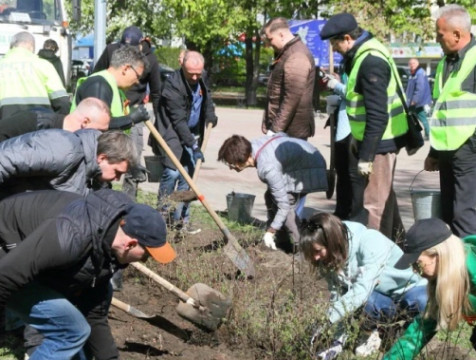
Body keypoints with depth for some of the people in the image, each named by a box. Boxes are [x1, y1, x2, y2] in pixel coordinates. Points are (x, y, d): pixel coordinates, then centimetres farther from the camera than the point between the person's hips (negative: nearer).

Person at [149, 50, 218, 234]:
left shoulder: (200, 83, 5)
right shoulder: (173, 85, -20)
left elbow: (207, 101, 26)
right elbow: (179, 120, -23)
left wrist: (210, 118, 6)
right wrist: (193, 146, -25)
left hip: (191, 135, 7)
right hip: (171, 135, -7)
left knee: (187, 177, 3)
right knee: (172, 172, -18)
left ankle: (180, 219, 9)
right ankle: (162, 213, -1)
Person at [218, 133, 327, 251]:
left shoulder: (268, 168, -35)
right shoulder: (254, 144, -9)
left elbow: (284, 206, -30)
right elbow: (281, 135, 12)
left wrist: (270, 232, -20)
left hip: (312, 171, -10)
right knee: (270, 197, 12)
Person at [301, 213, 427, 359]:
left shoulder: (371, 244, -33)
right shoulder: (331, 257, -14)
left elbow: (361, 291, -40)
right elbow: (337, 296, -12)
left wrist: (326, 321, -43)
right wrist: (339, 341, -19)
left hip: (409, 290, -4)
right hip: (381, 297, 4)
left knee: (423, 303, -38)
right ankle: (371, 332, -1)